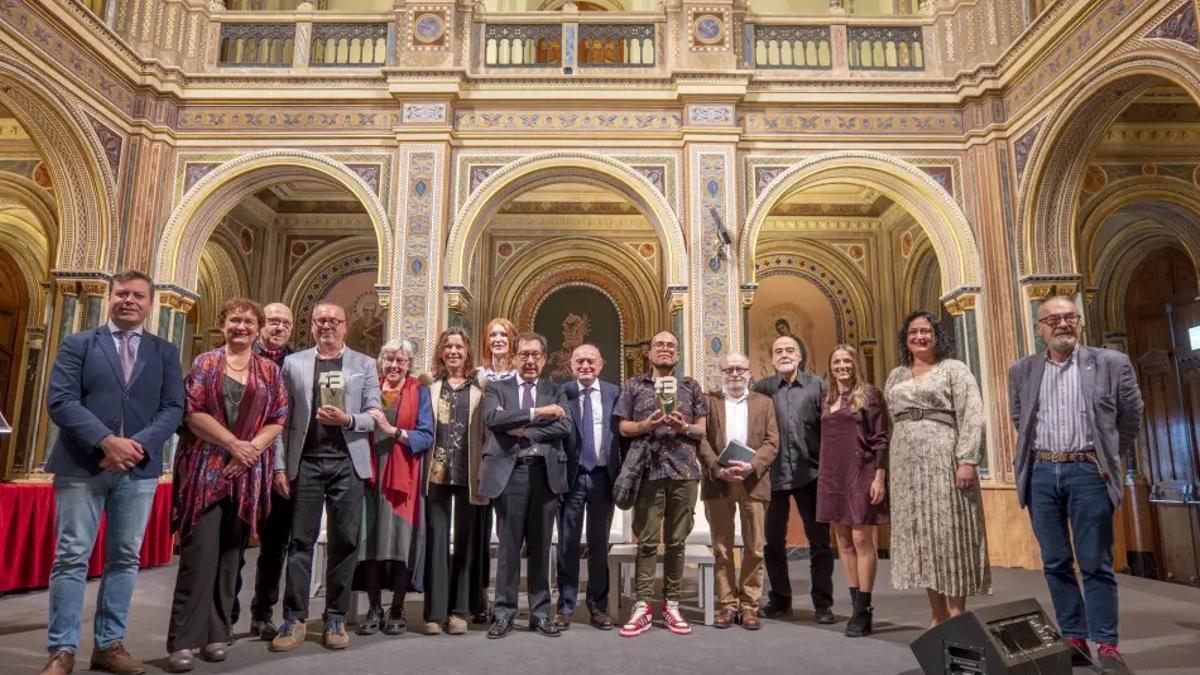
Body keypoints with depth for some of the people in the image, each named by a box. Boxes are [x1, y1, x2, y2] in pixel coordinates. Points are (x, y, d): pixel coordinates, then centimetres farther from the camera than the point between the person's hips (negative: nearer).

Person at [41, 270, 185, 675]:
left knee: (125, 558, 7)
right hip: (82, 466, -2)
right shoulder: (77, 344, 5)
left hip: (139, 468, 2)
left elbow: (173, 408, 2)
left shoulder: (165, 352, 10)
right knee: (71, 558, 2)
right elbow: (61, 401, -6)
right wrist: (106, 441, -19)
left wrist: (139, 445, -15)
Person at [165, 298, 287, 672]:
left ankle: (216, 633, 17)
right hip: (205, 469, -2)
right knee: (200, 552, -7)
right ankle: (183, 640, 1)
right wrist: (233, 444, -14)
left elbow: (278, 418, 4)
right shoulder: (204, 363, 4)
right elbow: (193, 412, -6)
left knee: (230, 553, 7)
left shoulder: (270, 370, 10)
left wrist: (252, 449, -12)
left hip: (248, 474, 2)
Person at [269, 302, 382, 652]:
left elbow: (374, 417, 4)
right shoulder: (293, 363, 10)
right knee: (301, 540, 2)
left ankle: (336, 618, 15)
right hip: (305, 462, 0)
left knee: (344, 541, 4)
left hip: (347, 463, 0)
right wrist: (280, 465, -1)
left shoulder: (364, 364, 8)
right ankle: (295, 619, 12)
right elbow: (282, 418, 5)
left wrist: (348, 420, -15)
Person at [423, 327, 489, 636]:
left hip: (468, 473, 0)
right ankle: (435, 611, 9)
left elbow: (488, 430, 2)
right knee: (436, 540, 2)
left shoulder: (479, 388, 7)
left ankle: (459, 611, 14)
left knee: (465, 541, 5)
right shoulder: (430, 387, 10)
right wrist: (425, 467, -5)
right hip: (437, 472, 1)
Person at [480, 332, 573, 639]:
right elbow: (492, 417, -12)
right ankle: (504, 613, 16)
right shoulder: (497, 388, 8)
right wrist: (536, 412, -15)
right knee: (509, 545, 4)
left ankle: (540, 613, 20)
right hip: (510, 472, -1)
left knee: (540, 546, 9)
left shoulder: (555, 391, 12)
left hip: (545, 472, 2)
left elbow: (565, 426, -5)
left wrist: (524, 432, -11)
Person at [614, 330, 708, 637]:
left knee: (676, 541, 6)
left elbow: (704, 429, 10)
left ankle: (671, 605, 15)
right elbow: (624, 427, 6)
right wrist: (647, 424, -12)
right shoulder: (634, 385, 9)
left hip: (684, 471, 2)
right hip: (649, 470, -1)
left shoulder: (691, 386, 12)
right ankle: (643, 607, 7)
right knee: (646, 541, 0)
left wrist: (684, 428, -10)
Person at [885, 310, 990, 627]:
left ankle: (957, 618, 8)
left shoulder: (954, 369, 1)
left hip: (943, 463, -5)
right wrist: (887, 469, 13)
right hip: (907, 466, 5)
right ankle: (938, 617, 17)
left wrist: (967, 461, -18)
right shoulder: (897, 376, 16)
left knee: (949, 537, -1)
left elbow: (972, 417, -8)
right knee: (921, 539, 8)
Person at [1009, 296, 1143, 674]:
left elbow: (1131, 418, 11)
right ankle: (1074, 640, 17)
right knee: (1055, 563, 7)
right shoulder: (1022, 372, 9)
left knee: (1095, 564, 0)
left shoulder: (1111, 364, 2)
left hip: (1087, 472, -2)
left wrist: (1107, 458, 16)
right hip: (1041, 474, 3)